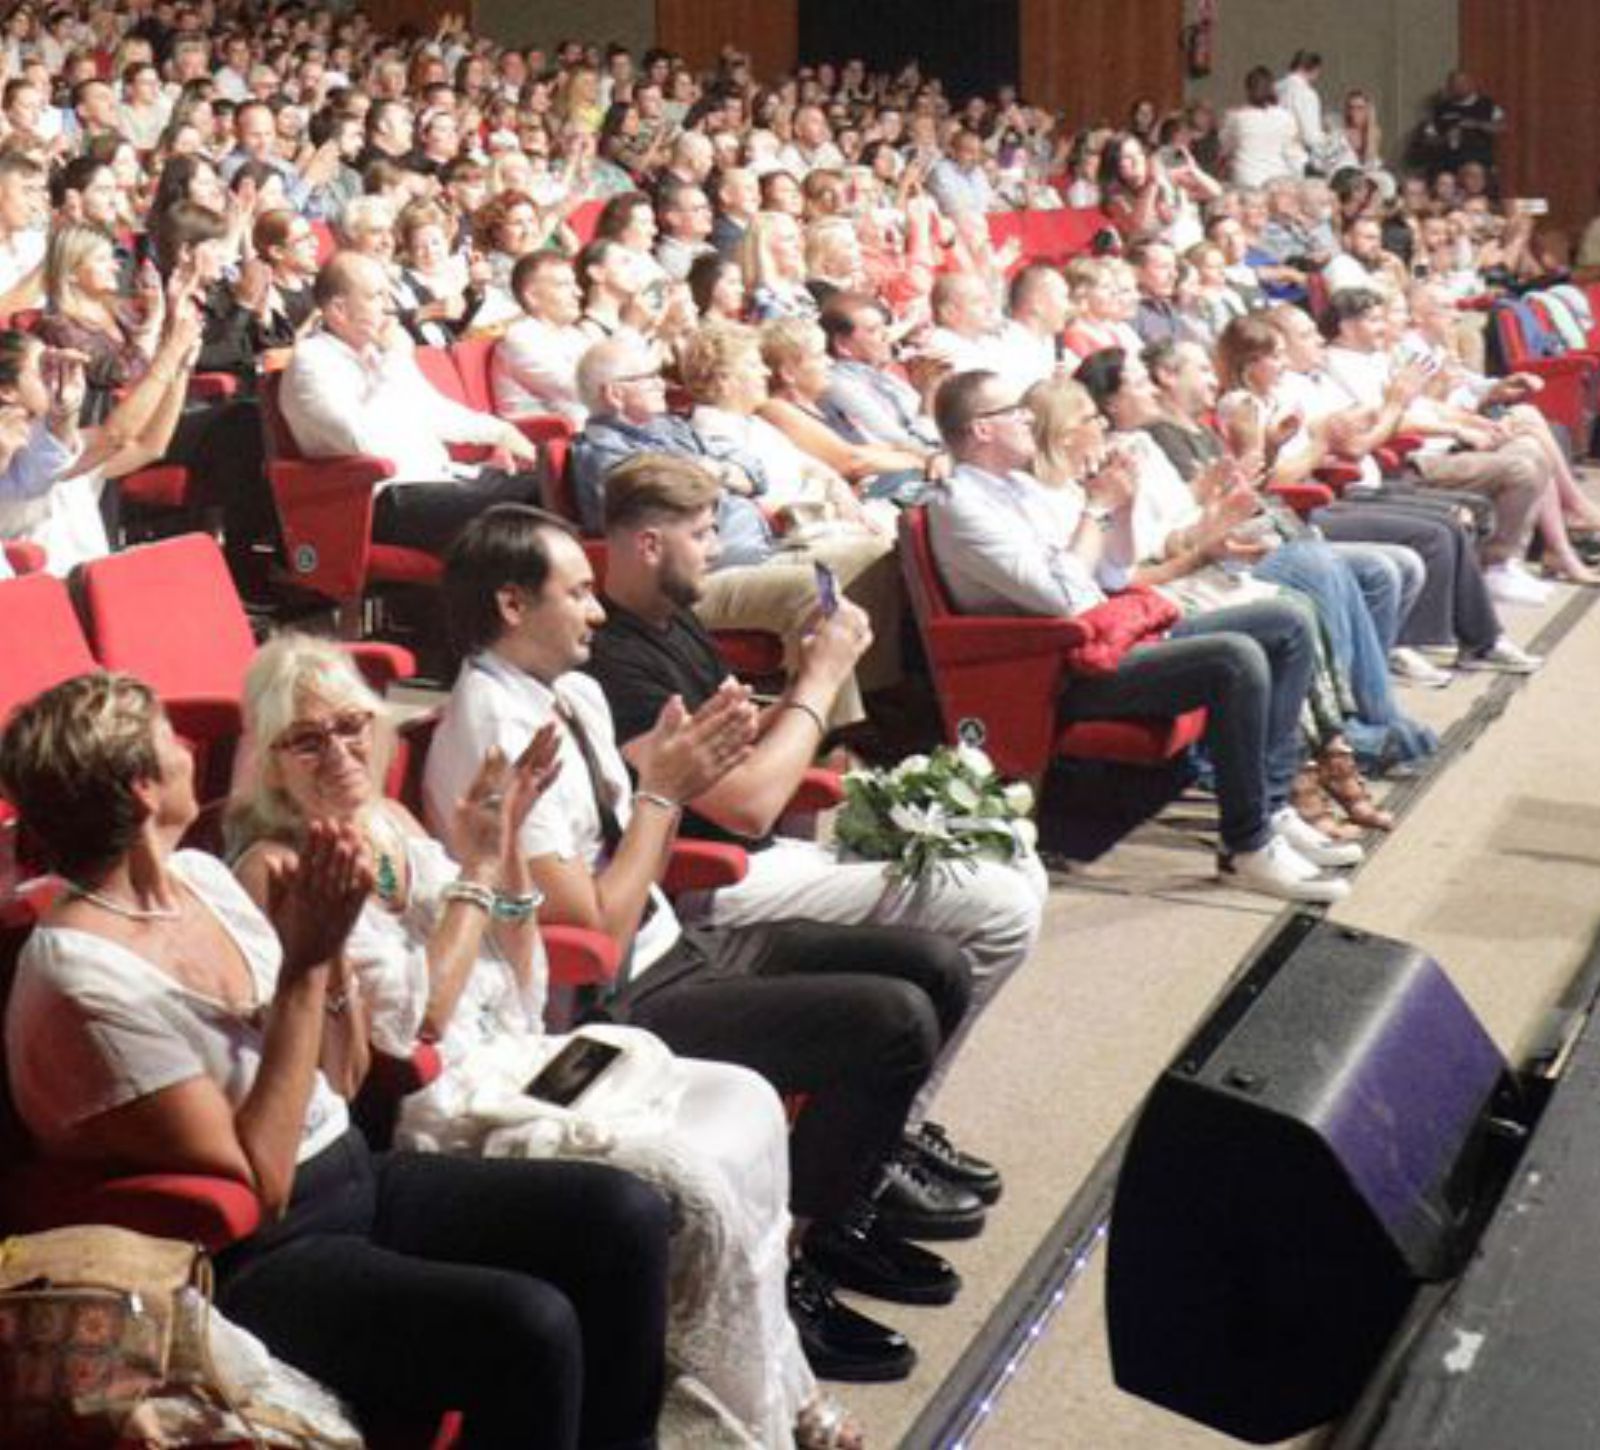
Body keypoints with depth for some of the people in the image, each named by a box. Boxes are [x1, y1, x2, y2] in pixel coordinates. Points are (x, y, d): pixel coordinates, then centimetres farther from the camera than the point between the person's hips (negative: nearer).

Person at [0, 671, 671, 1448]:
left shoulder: (201, 875, 5)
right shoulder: (83, 979, -20)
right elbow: (256, 1186, -21)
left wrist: (327, 941, -7)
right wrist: (304, 964, -21)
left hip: (354, 1178, 8)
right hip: (250, 1259, -8)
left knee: (625, 1216, -8)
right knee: (529, 1326, -28)